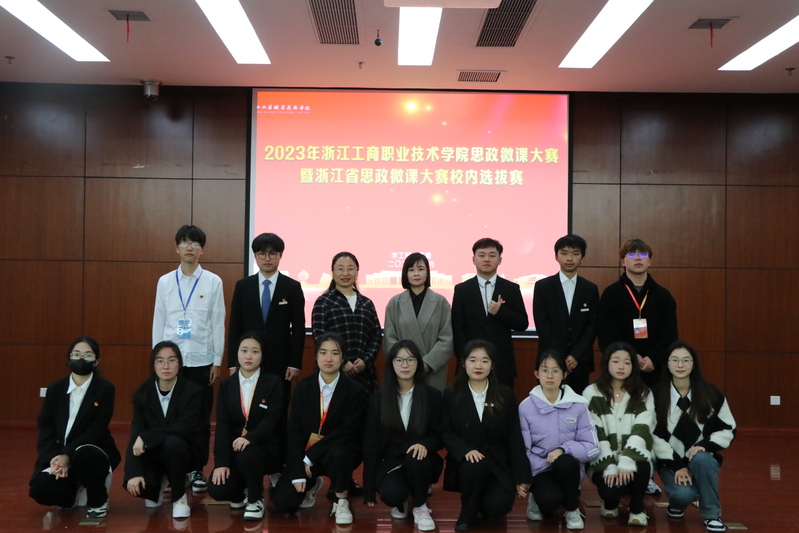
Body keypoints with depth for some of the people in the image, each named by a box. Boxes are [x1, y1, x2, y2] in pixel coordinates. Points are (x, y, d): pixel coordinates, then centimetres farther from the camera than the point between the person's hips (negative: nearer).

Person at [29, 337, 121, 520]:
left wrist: (68, 455, -25)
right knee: (41, 490, -25)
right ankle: (72, 496, 14)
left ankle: (99, 502, -8)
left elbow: (97, 429, -13)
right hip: (58, 455, 3)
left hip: (93, 452, -3)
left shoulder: (105, 389, -5)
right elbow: (45, 428, 0)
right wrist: (54, 458, -18)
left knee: (83, 455, -38)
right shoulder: (55, 389, 6)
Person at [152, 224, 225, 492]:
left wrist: (217, 361, -1)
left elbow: (218, 323, 1)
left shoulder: (213, 282, -1)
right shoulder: (165, 282, 4)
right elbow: (159, 322, 7)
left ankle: (198, 470, 16)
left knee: (201, 418, 5)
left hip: (201, 359, -1)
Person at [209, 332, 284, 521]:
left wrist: (249, 438, -33)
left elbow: (272, 420, -14)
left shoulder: (274, 383, -3)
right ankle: (240, 492, 19)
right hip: (233, 448, 3)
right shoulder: (226, 385, 6)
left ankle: (255, 500, -7)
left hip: (266, 448, -3)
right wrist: (221, 462, -14)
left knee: (247, 455, -37)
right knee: (217, 491, -20)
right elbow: (222, 425, -3)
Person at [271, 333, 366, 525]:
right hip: (305, 454, 3)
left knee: (337, 454, -38)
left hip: (339, 451, -2)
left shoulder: (354, 390, -10)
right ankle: (312, 484, 23)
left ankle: (341, 502, -9)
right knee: (283, 501, -13)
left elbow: (347, 432, -17)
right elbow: (294, 431, -6)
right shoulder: (303, 387, -2)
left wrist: (312, 456, -21)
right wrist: (297, 473, -14)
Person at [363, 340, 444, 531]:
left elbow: (440, 436, 0)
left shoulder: (433, 396, -1)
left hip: (420, 462, 0)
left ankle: (420, 507, -6)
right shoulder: (379, 398, 1)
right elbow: (371, 443, 0)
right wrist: (369, 490, -3)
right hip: (390, 463, 0)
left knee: (415, 459, -36)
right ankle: (401, 501, 9)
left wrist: (425, 444, -26)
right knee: (391, 494, -32)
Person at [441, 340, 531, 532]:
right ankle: (467, 513, -6)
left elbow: (514, 437, 2)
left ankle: (484, 502, 18)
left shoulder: (505, 395, 2)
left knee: (498, 506, -22)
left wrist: (521, 476, -1)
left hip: (498, 462, 1)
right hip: (466, 461, -1)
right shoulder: (451, 395, 0)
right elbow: (446, 432, -3)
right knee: (474, 468, -35)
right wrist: (466, 450, -23)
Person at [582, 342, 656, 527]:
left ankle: (637, 510, -3)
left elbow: (641, 431, -10)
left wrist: (626, 462, -26)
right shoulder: (592, 393, 1)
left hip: (633, 460, 1)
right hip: (603, 460, -1)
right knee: (612, 487, -32)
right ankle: (610, 504, 9)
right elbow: (595, 434, -6)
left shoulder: (644, 395, 5)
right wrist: (609, 467, -20)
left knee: (639, 468, -35)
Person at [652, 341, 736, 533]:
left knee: (701, 459, -36)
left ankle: (712, 514, -13)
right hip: (671, 461, -1)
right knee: (684, 493, -30)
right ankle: (677, 503, 11)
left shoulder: (711, 394, -3)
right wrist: (676, 465, -16)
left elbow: (728, 429, 0)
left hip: (703, 458, 1)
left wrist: (705, 445, -18)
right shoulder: (657, 396, -6)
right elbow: (654, 436, -8)